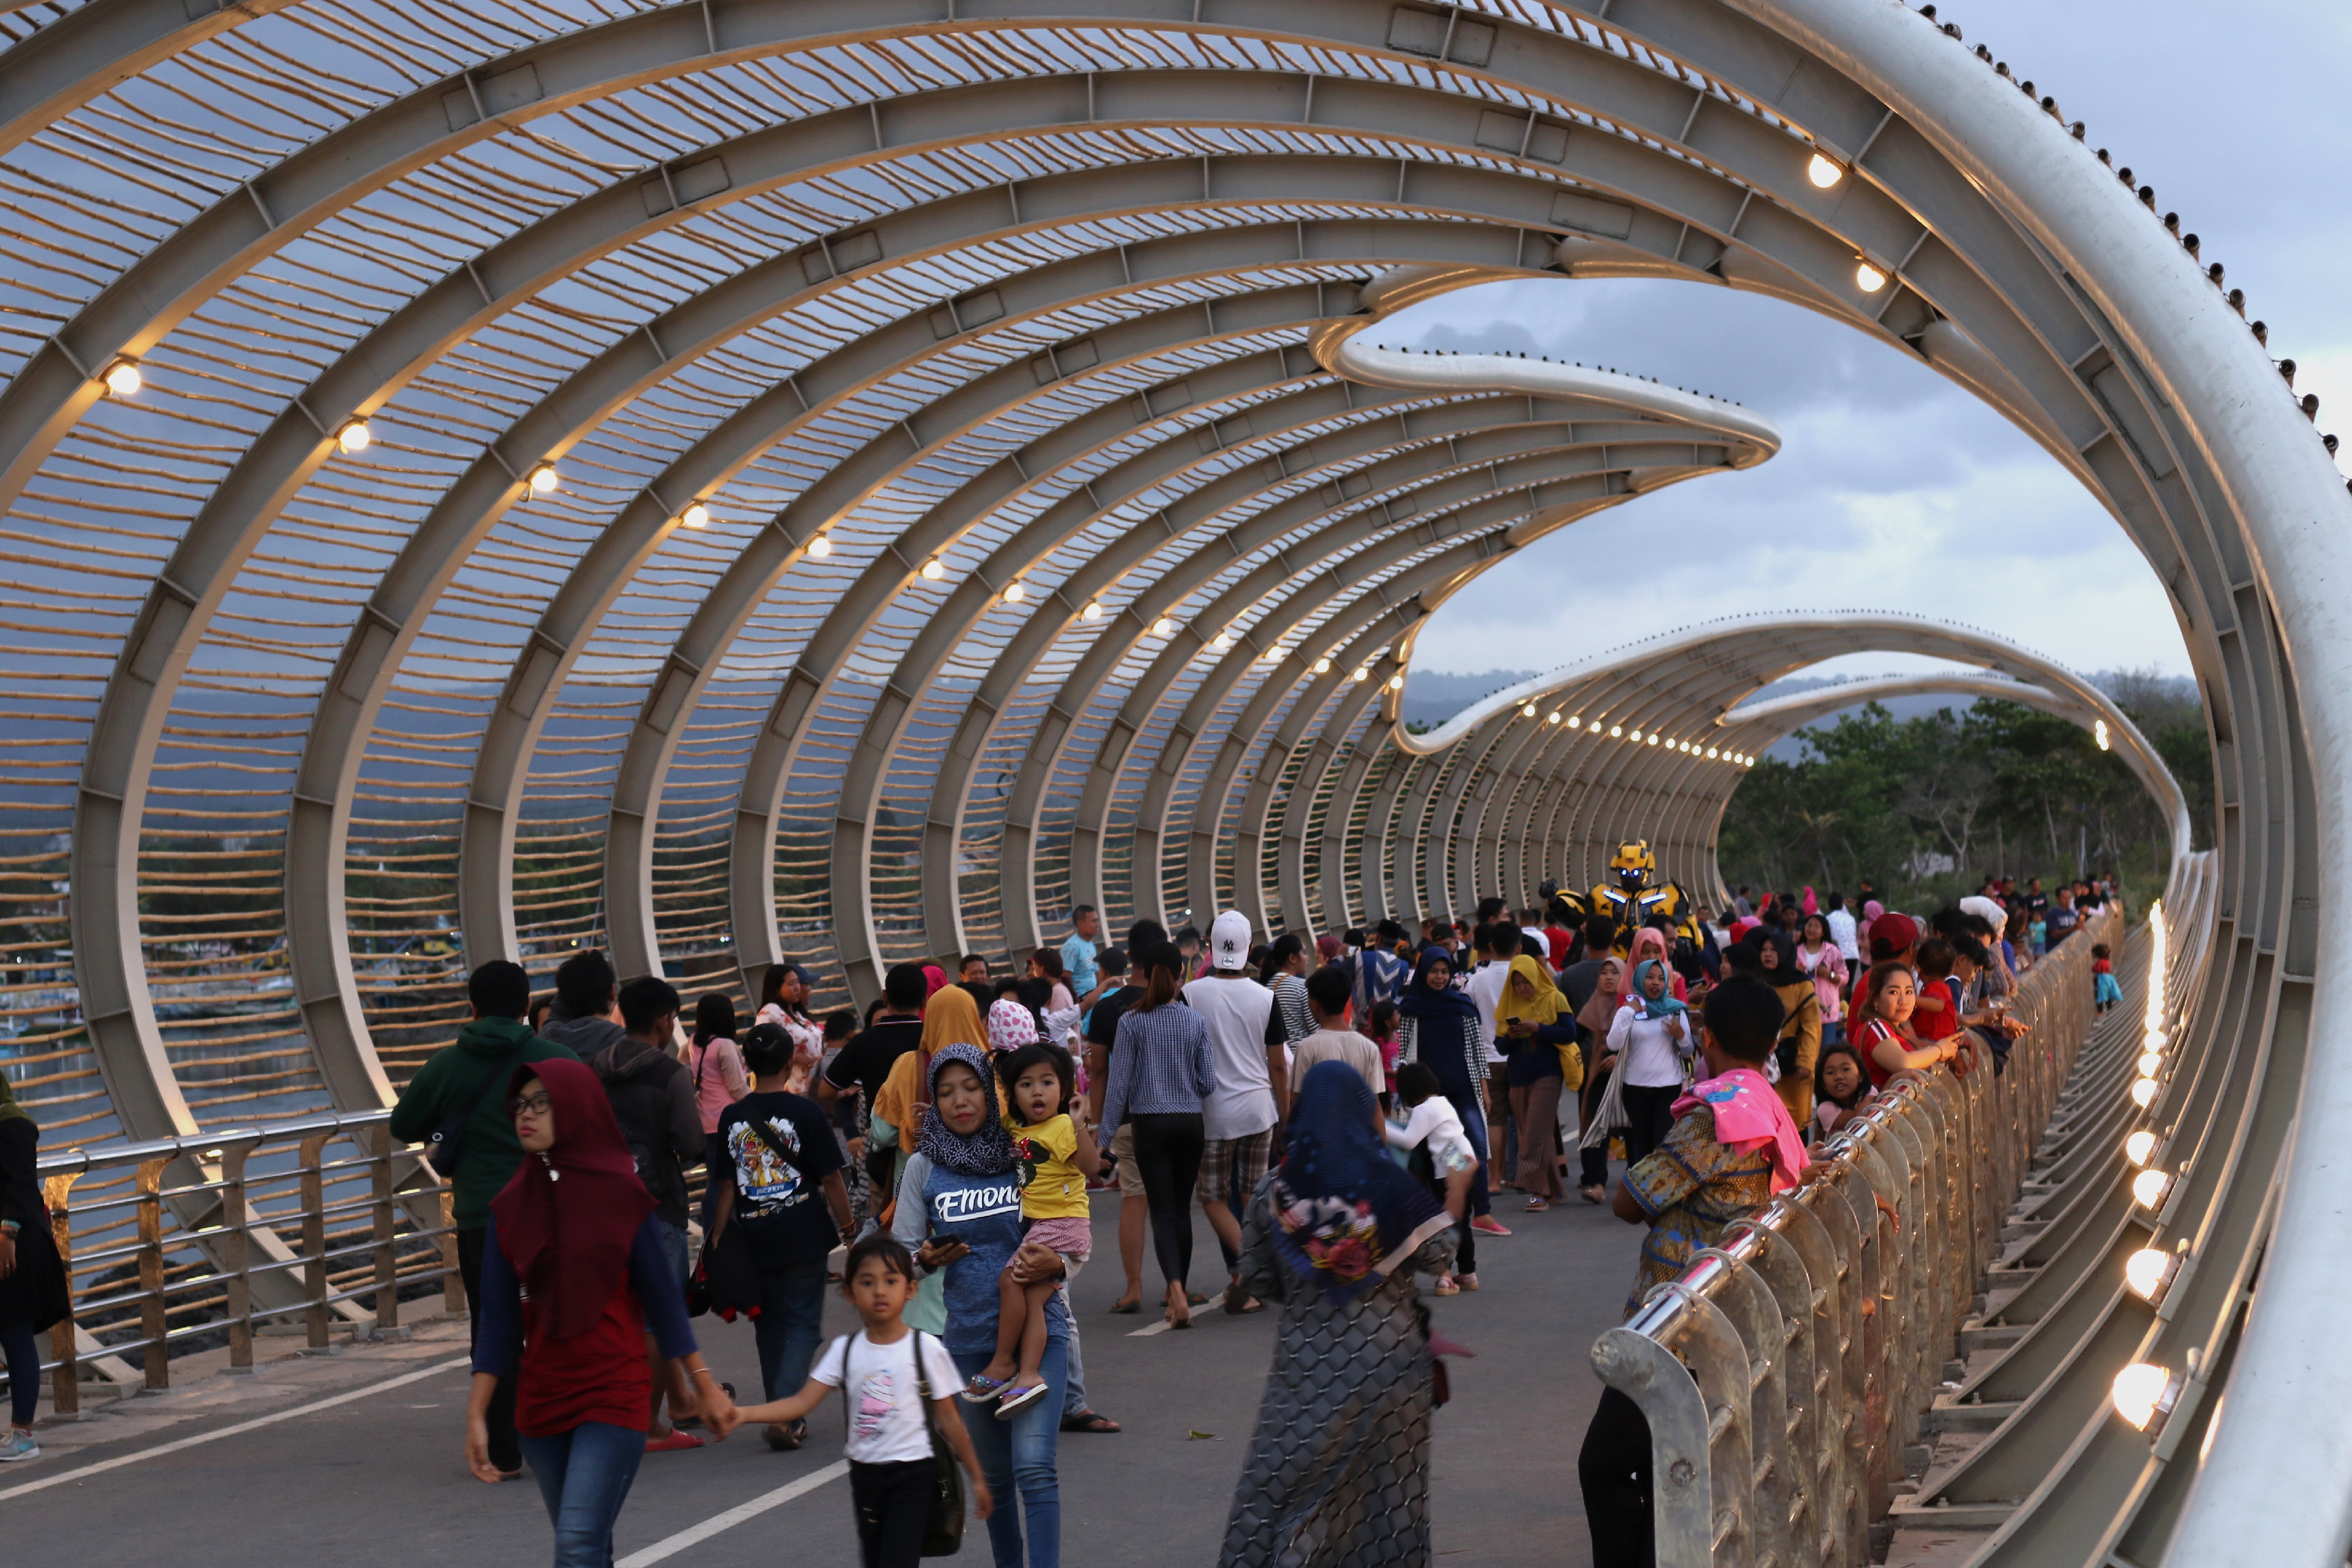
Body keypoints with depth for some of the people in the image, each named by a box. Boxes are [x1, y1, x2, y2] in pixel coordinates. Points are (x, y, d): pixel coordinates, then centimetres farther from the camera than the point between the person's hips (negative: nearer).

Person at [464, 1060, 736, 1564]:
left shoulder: (620, 1194, -7)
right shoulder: (510, 1207, 2)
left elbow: (662, 1296, -1)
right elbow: (499, 1319, 4)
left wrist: (705, 1385, 2)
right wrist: (477, 1414, 1)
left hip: (614, 1395, -4)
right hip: (541, 1399, 4)